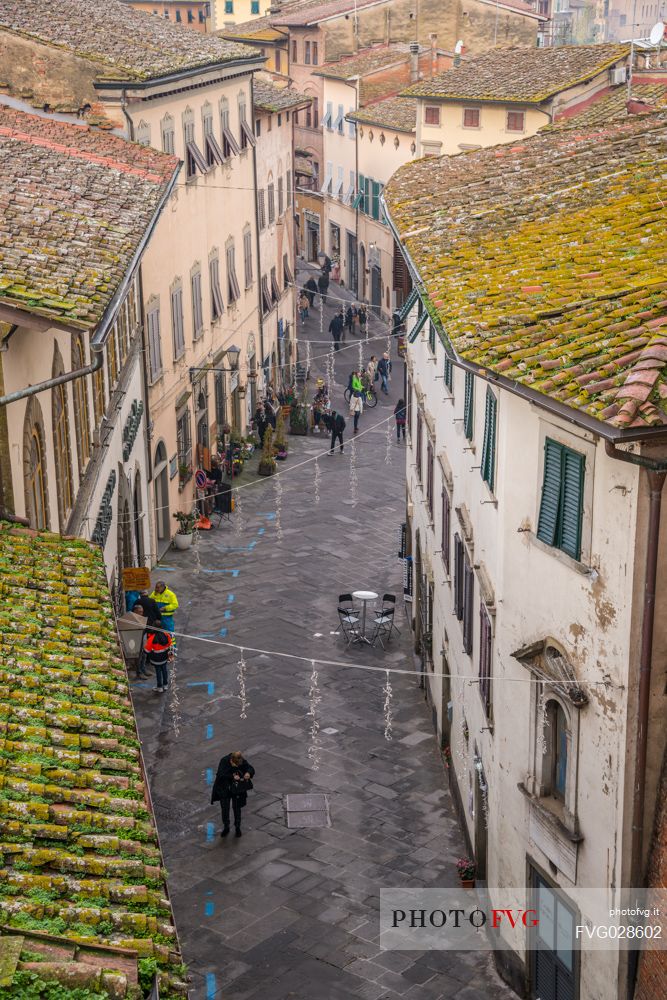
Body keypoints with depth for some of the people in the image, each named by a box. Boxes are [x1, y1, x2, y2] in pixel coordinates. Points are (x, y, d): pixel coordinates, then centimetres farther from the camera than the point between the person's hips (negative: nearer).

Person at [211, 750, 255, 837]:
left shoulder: (242, 762, -20)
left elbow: (251, 768, -12)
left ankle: (237, 827, 32)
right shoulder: (224, 761, -25)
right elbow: (221, 775, -29)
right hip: (224, 789, -1)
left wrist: (248, 773, -35)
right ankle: (226, 827, 31)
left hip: (237, 789, 1)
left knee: (237, 807, 13)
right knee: (225, 808, 10)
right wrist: (232, 776, -40)